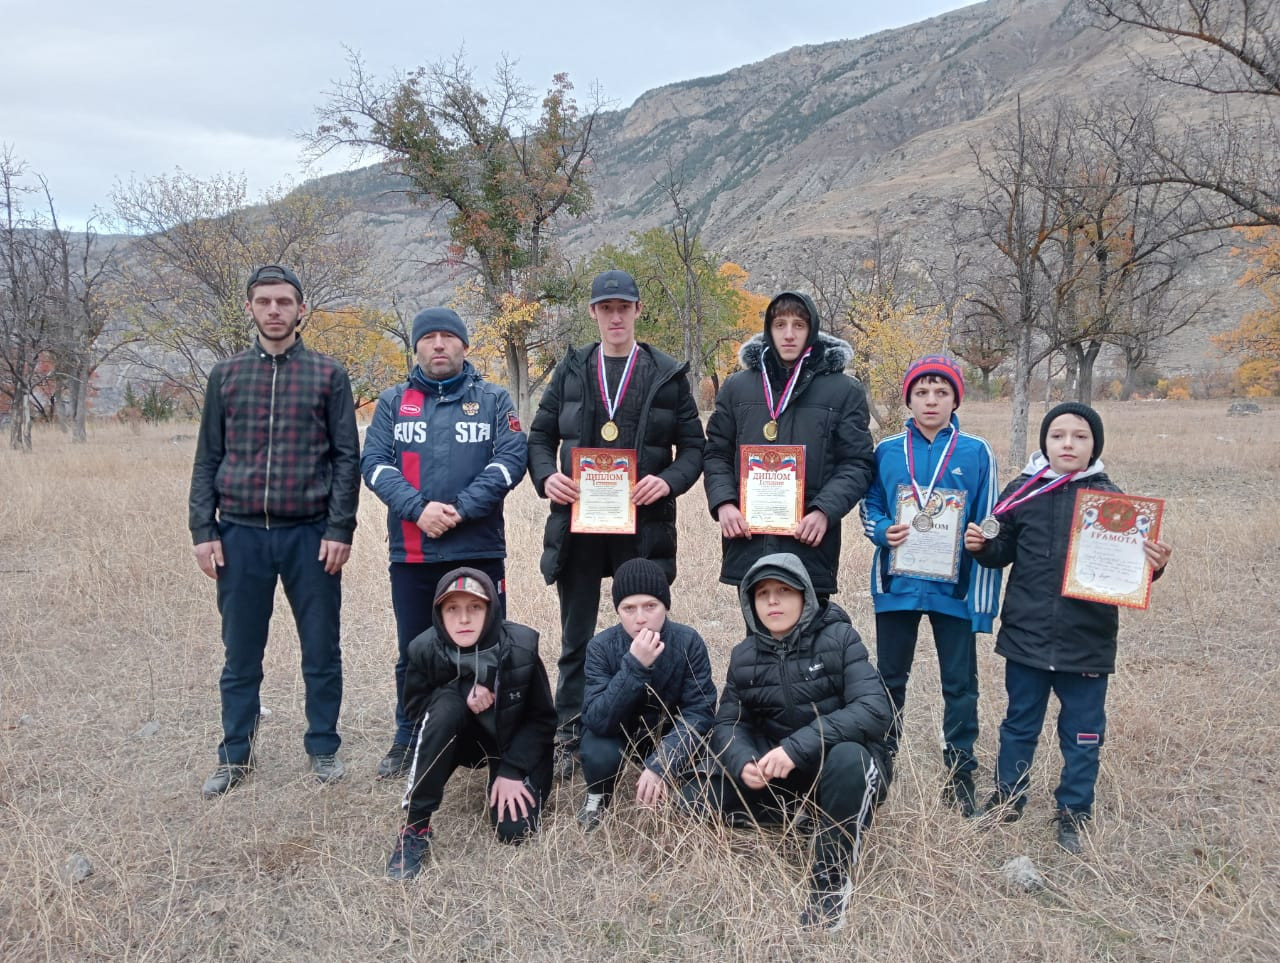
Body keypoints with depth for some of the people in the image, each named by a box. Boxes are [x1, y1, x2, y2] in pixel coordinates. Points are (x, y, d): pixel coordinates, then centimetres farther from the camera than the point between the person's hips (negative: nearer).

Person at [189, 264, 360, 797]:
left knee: (321, 652, 7)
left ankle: (323, 748, 22)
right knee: (241, 655, 10)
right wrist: (203, 531, 1)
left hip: (311, 535, -1)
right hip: (240, 535, 2)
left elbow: (347, 457, 0)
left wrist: (339, 529, -7)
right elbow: (207, 459, 9)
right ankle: (235, 756, 24)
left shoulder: (328, 374, 3)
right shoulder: (226, 375, 9)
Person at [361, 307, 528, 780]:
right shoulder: (393, 402, 10)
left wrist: (461, 509, -16)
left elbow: (510, 459, -5)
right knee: (413, 652, 12)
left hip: (480, 550, -1)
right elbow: (374, 462, 0)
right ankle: (408, 741, 27)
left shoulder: (494, 400, 6)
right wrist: (419, 508, -16)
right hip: (411, 552, 2)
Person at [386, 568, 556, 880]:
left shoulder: (521, 647, -25)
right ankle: (416, 826, -22)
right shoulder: (425, 649, -22)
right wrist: (462, 695, -27)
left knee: (514, 830, -20)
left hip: (516, 742, -1)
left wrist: (512, 771, -19)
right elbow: (414, 706, -8)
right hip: (465, 738, 1)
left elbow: (542, 717, -13)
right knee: (446, 705, -33)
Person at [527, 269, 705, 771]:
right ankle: (568, 738, 21)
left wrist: (669, 480, -16)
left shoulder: (668, 374, 4)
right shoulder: (571, 370, 9)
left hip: (644, 525, -1)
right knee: (576, 639, 9)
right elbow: (540, 436, 11)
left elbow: (693, 446, 4)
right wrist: (546, 476, -9)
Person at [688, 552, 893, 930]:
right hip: (778, 771, 4)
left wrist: (797, 746, -34)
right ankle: (797, 812, 5)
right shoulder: (744, 655, 0)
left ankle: (831, 879, -20)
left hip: (842, 765, -4)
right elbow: (727, 724, -1)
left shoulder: (839, 638, -13)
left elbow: (875, 709, -24)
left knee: (848, 758, -39)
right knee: (696, 801, -14)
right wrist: (744, 763, -25)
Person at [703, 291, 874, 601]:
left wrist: (825, 511, -15)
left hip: (810, 543, -2)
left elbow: (857, 463, 0)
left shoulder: (844, 391, 3)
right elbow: (717, 453, 13)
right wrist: (723, 502, -5)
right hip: (748, 541, 3)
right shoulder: (737, 386, 11)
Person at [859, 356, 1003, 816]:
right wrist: (884, 532, -15)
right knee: (890, 676, 14)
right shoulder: (887, 451, 2)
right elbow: (869, 508, 8)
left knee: (960, 682, 7)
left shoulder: (976, 452, -2)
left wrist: (984, 595, -4)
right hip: (897, 582, 2)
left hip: (954, 585, -1)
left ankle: (960, 774, 21)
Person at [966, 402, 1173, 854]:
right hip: (1026, 635, 1)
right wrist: (981, 545, -11)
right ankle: (1007, 800, 33)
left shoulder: (1109, 498, -4)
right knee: (1019, 724, 16)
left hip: (1087, 641, -1)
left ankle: (1073, 815, 28)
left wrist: (1152, 564, -22)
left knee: (1083, 733, 11)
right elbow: (1004, 551, 8)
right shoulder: (1022, 492, 0)